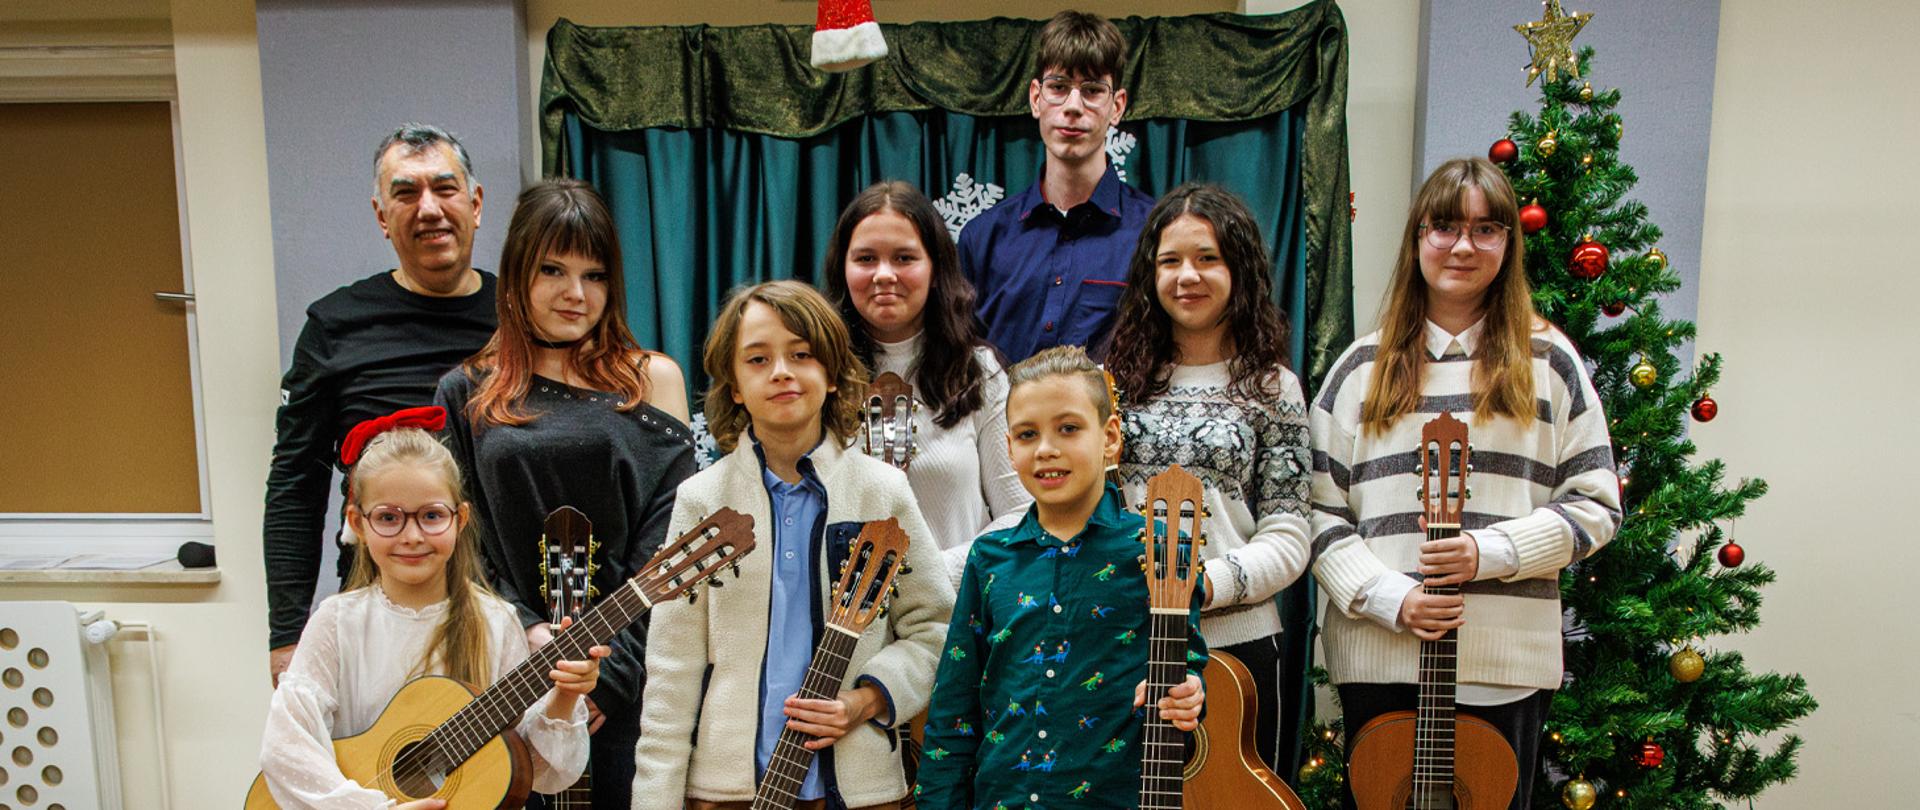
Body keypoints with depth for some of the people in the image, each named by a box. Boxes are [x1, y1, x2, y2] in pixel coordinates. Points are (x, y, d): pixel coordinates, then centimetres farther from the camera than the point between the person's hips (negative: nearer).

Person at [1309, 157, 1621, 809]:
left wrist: (1491, 551, -13)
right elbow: (1320, 511, 2)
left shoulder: (1548, 362, 5)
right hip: (1378, 656, 1)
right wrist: (1387, 596, -12)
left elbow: (1597, 505, 2)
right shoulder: (1364, 366, 6)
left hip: (1509, 663, 0)